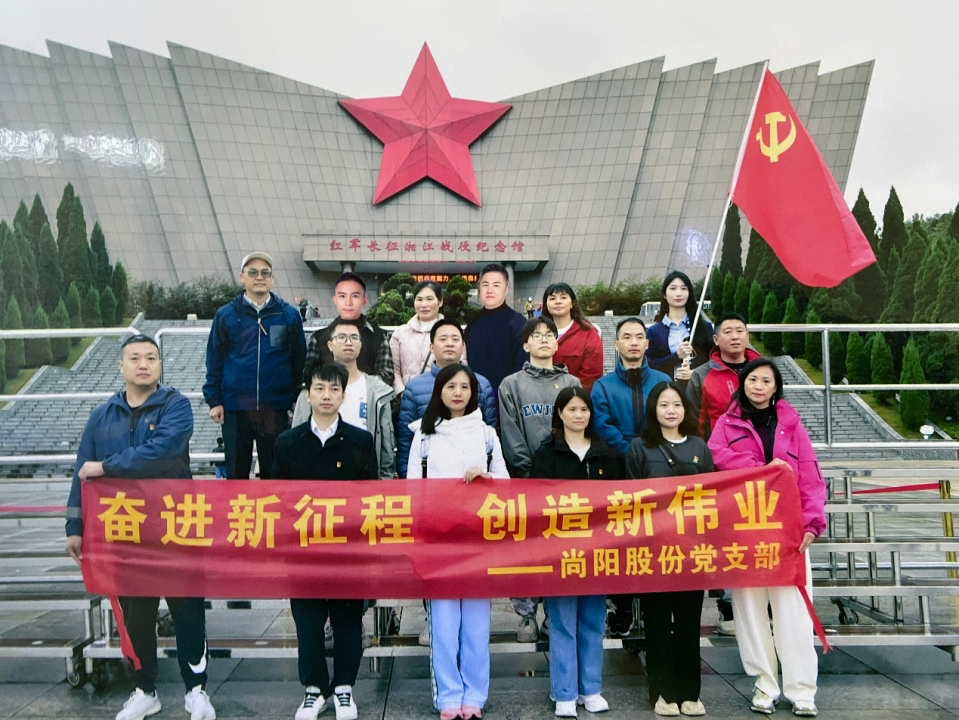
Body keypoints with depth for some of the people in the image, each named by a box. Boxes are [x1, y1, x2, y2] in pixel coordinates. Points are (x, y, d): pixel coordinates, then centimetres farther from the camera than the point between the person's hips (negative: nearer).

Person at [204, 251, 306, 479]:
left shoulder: (289, 314, 3)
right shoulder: (226, 315, 3)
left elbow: (299, 360, 5)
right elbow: (215, 360, 5)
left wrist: (299, 400, 2)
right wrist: (213, 400, -1)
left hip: (276, 407, 0)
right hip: (235, 407, 0)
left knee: (274, 471, 8)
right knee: (236, 471, 10)